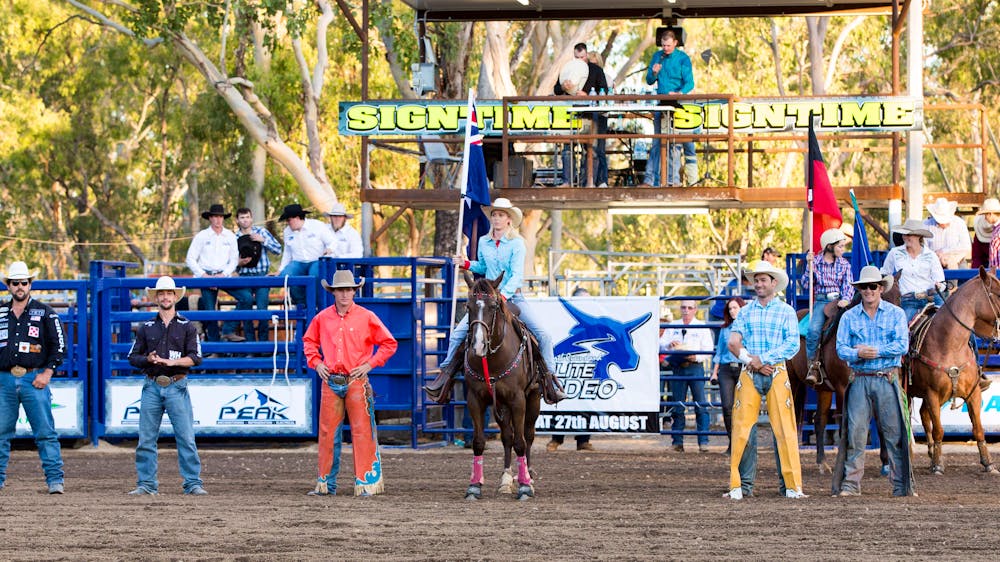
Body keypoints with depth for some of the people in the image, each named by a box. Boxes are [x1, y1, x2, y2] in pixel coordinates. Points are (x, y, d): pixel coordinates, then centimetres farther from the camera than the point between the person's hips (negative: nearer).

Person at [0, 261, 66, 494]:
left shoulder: (45, 313, 4)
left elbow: (59, 346, 3)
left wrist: (47, 372, -7)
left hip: (34, 379, -3)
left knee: (45, 433, -6)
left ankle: (55, 479, -6)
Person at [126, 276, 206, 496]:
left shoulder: (187, 326, 7)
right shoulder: (146, 327, 13)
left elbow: (195, 358, -1)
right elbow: (133, 357, 12)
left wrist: (171, 362, -16)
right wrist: (148, 359, -9)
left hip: (176, 387, -2)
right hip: (152, 387, 2)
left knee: (186, 438, -7)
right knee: (146, 439, 1)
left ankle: (193, 484, -5)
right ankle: (146, 484, 6)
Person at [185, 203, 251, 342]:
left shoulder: (230, 236, 8)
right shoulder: (201, 236, 2)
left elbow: (234, 260, 8)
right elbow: (190, 259, 1)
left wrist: (224, 274, -8)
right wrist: (203, 275, -10)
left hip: (224, 275, 2)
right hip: (206, 277, -2)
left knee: (246, 297, -18)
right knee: (209, 311, -4)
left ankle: (228, 331, -14)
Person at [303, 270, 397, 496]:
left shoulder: (367, 317, -2)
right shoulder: (322, 318, 6)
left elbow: (389, 343, 3)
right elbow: (309, 341, 22)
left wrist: (370, 364, -5)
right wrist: (316, 362, 6)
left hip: (357, 382, -3)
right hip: (330, 382, 3)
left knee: (362, 431, -4)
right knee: (328, 432, 5)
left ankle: (365, 482, 0)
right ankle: (326, 483, 13)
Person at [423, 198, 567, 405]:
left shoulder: (517, 244, -8)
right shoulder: (484, 242, 5)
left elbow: (517, 275, -15)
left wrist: (503, 295, -28)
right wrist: (466, 264, 2)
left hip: (513, 297, -3)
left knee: (543, 334, -15)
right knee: (458, 333, -9)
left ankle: (550, 380, -4)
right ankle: (445, 376, -1)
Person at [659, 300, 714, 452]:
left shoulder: (702, 327, 8)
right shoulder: (672, 327, 15)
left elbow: (708, 348, 0)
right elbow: (660, 345, 10)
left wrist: (697, 357, -19)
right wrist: (669, 345, -13)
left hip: (695, 367, -2)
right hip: (677, 368, 2)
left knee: (701, 405, -9)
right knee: (678, 406, 3)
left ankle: (703, 441, -9)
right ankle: (677, 442, 6)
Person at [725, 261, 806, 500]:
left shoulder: (786, 312, 5)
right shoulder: (746, 312, 12)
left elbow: (793, 345, -5)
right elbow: (733, 343, 3)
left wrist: (762, 359, -13)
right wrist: (751, 361, -12)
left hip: (776, 373, -2)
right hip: (749, 375, 2)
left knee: (784, 429, -6)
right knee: (742, 430, -3)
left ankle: (791, 486, -4)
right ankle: (741, 486, 2)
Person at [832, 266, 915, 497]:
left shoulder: (896, 314, 5)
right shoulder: (849, 317, 10)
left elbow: (902, 346, -6)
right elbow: (841, 348, 2)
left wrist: (876, 351, -15)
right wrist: (858, 354, -18)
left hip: (887, 380, -1)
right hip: (860, 380, 1)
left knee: (894, 432, -1)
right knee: (855, 432, -3)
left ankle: (902, 485, 3)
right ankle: (850, 484, -1)